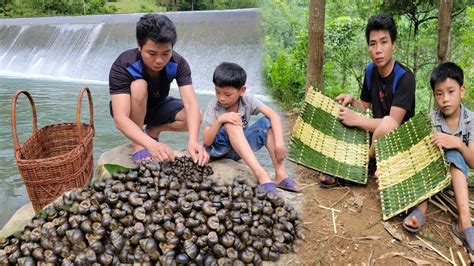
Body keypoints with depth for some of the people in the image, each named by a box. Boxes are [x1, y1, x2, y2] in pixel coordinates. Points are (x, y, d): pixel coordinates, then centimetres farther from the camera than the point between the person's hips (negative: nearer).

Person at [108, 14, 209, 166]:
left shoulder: (178, 63, -25)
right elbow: (120, 118, -43)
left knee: (195, 117, -23)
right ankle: (137, 145, -18)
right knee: (139, 85, -35)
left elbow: (191, 104, -35)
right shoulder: (123, 66, -34)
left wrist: (193, 140, -54)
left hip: (157, 106, 3)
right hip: (131, 110, -3)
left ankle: (153, 131, 3)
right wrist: (152, 145, -59)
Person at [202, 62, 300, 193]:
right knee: (231, 124, -33)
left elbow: (274, 115, -22)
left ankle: (281, 174, -22)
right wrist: (219, 120, -33)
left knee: (267, 122, -16)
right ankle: (260, 174, -41)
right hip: (218, 148, -3)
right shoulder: (213, 106, -16)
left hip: (241, 149, 3)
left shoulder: (247, 100, -12)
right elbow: (206, 141, -19)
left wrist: (279, 143, -35)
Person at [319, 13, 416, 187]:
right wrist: (351, 101, -9)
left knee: (387, 124, -38)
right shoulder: (370, 70, -1)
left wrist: (355, 120, -26)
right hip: (376, 134, 7)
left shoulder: (405, 78, -21)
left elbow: (392, 123, -27)